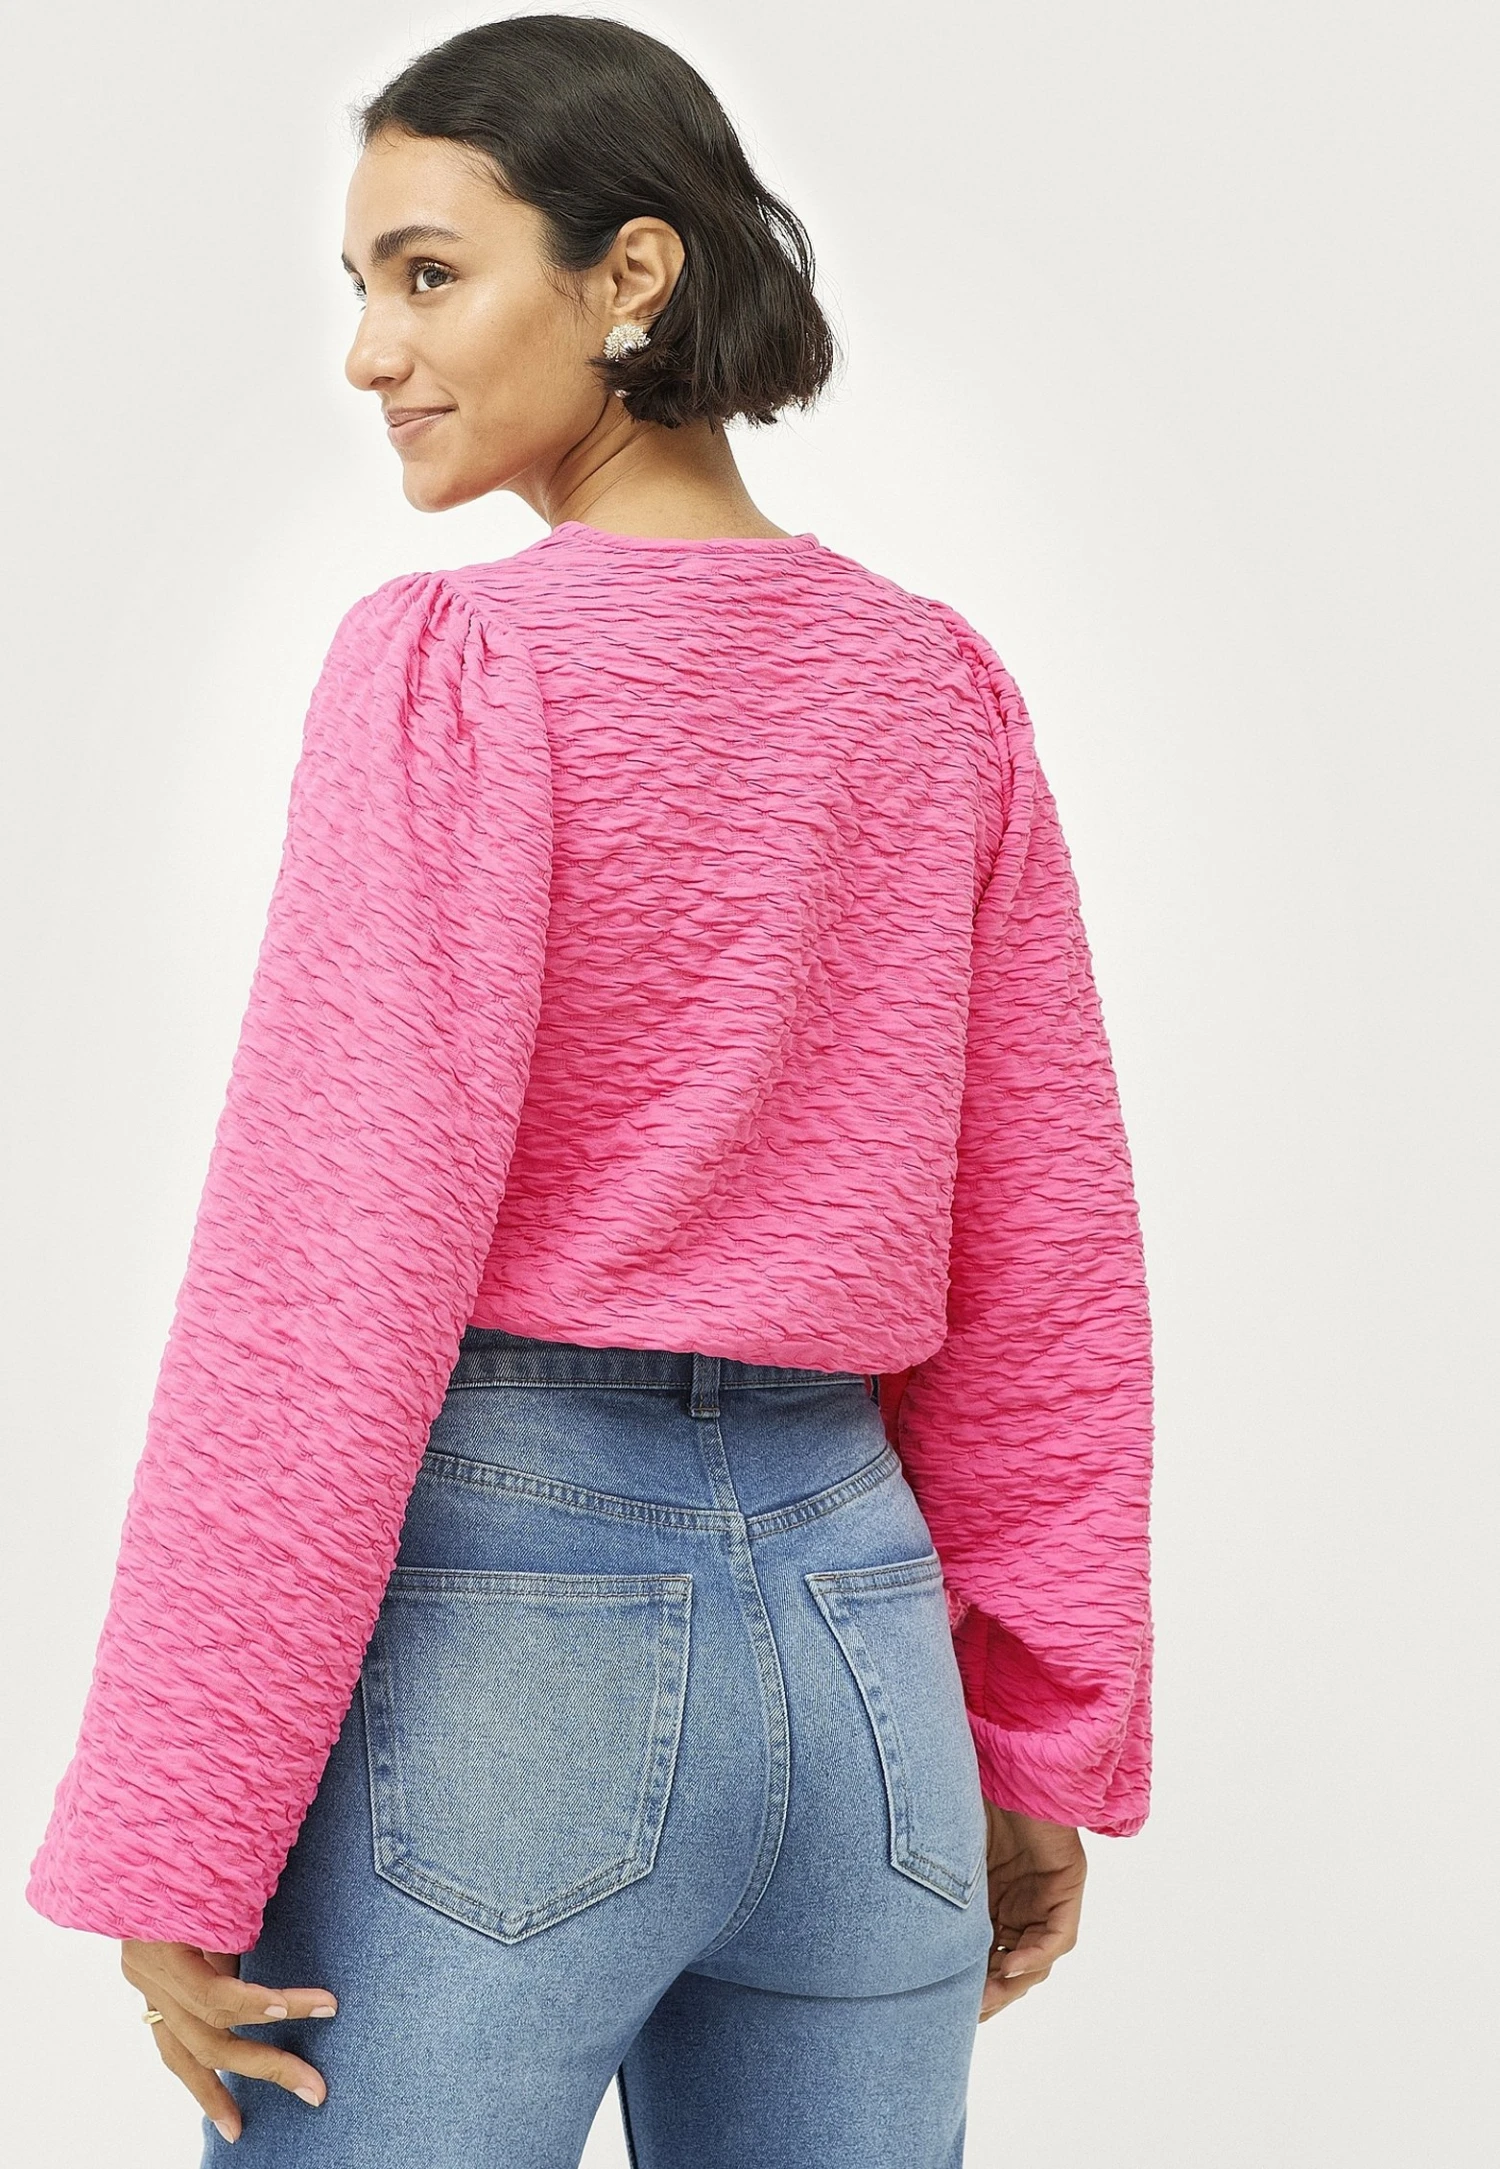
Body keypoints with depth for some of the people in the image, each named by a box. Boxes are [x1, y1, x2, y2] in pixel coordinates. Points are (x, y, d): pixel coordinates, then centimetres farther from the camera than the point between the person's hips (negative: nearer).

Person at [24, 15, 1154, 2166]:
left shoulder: (461, 670, -10)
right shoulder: (939, 689, 7)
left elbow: (338, 1270, -14)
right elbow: (1043, 1256, 9)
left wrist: (171, 1836, -8)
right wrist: (1043, 1740, 16)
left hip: (492, 1635, -6)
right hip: (859, 1632, 6)